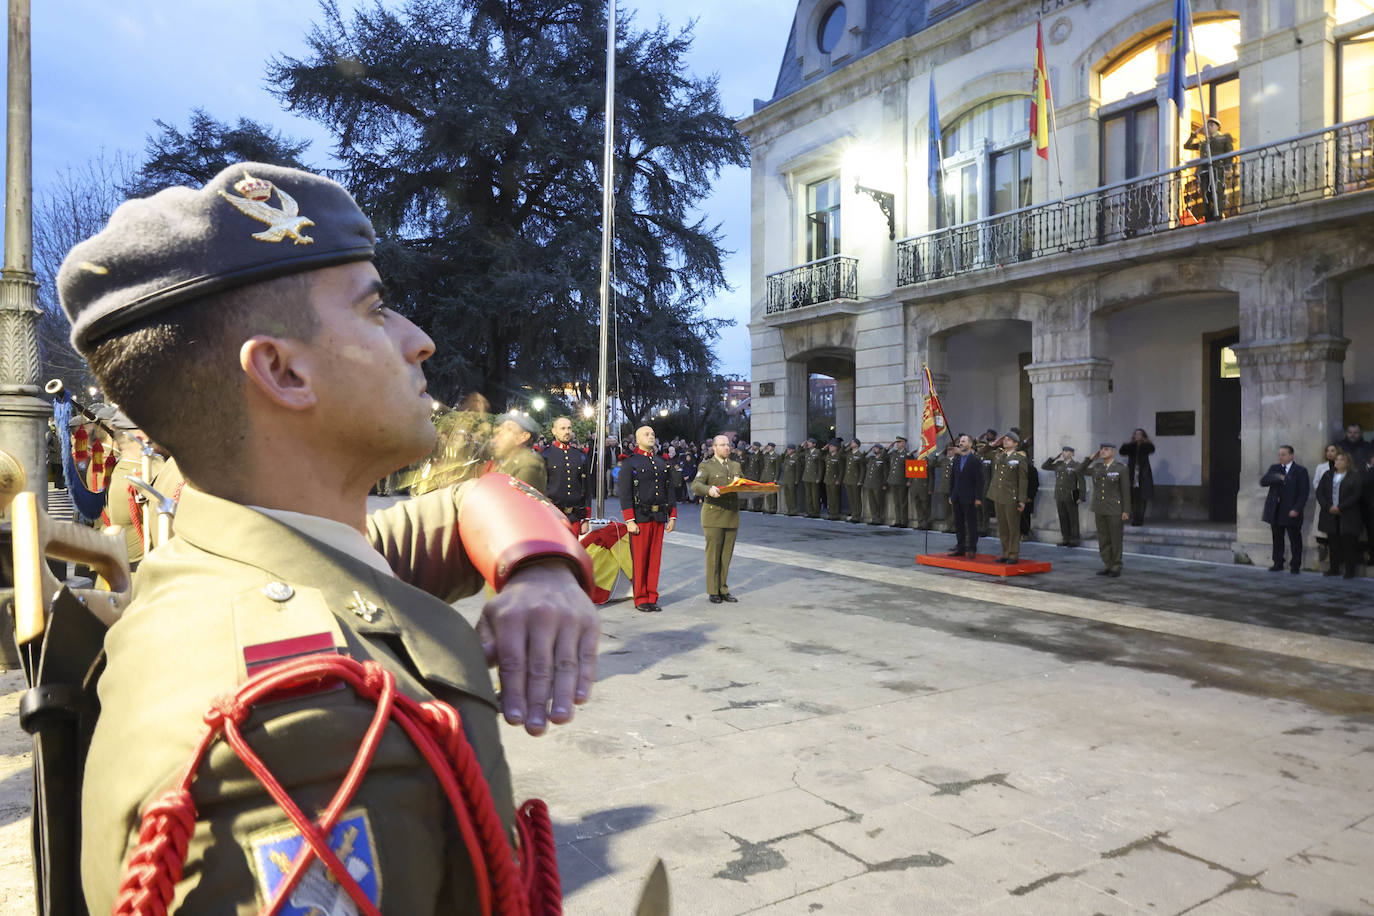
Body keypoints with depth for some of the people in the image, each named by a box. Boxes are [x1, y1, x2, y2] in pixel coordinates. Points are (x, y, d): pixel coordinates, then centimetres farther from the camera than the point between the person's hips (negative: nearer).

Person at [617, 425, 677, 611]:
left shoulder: (663, 462, 15)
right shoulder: (629, 462, -1)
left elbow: (670, 491, 17)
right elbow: (624, 493, -7)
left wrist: (672, 516, 10)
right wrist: (630, 521, -13)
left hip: (659, 518, 5)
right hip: (640, 518, -5)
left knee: (655, 558, 8)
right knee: (639, 559, -1)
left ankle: (652, 597, 15)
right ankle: (640, 599, 8)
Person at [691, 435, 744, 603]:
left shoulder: (735, 465, 18)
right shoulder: (706, 466, 1)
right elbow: (695, 485, -13)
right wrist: (709, 489, -34)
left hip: (732, 515, 5)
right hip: (713, 515, -5)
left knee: (727, 555, 6)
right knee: (713, 554, -2)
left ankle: (723, 589, 15)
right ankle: (713, 591, 6)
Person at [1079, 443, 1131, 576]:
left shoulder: (1121, 469, -10)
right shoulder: (1097, 467, 6)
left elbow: (1126, 491, -10)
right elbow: (1080, 471, 14)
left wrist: (1126, 511, -13)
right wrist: (1091, 458, 3)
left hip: (1115, 510, -5)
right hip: (1100, 509, 5)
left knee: (1116, 539, 0)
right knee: (1103, 539, 7)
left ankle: (1116, 567, 10)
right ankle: (1107, 566, 15)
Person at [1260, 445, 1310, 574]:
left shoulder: (1300, 471, -2)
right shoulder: (1274, 469, 12)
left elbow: (1303, 493, -7)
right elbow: (1263, 481, -4)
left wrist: (1296, 509, -15)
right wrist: (1278, 478, -19)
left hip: (1291, 511, -4)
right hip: (1276, 511, 4)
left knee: (1295, 540, 2)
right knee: (1277, 539, 9)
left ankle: (1295, 566, 10)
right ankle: (1278, 564, 16)